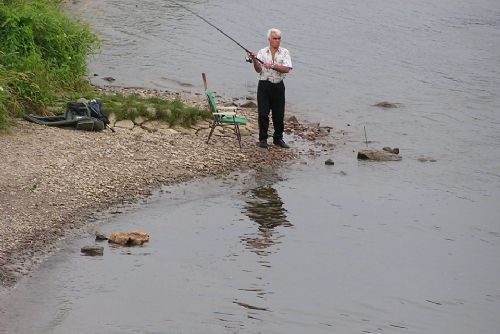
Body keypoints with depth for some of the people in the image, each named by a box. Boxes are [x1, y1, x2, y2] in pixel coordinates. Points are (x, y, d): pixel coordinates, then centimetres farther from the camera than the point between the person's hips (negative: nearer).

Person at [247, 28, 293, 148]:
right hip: (264, 85, -1)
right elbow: (258, 70, -4)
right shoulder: (262, 52, 4)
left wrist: (272, 66, -19)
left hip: (278, 86, 1)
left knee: (279, 114, 4)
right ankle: (263, 139, 8)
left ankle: (278, 138, 17)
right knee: (263, 113, -2)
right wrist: (254, 61, -21)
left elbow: (286, 69, -10)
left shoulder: (284, 52, 4)